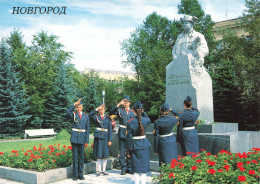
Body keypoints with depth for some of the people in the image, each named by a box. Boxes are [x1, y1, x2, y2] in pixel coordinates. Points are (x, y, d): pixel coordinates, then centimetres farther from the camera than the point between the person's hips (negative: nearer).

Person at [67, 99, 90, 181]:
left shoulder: (86, 116, 8)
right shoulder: (73, 114, 3)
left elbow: (87, 129, 7)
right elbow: (68, 112, -23)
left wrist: (87, 140, 2)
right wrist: (74, 104, -29)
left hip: (82, 138, 2)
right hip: (74, 138, -2)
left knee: (81, 157, 7)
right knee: (75, 157, 2)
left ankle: (81, 174, 17)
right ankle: (75, 175, 10)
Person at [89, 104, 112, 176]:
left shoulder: (108, 118, 8)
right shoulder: (96, 117, 7)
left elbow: (110, 129, 5)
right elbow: (90, 115, -15)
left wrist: (110, 140, -1)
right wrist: (97, 109, -13)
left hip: (105, 138, 1)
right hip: (98, 137, -1)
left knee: (105, 155, 4)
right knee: (99, 155, 0)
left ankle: (103, 170, 16)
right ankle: (98, 170, 9)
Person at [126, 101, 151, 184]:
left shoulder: (130, 122, -12)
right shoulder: (146, 120, -6)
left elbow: (129, 138, -9)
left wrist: (128, 151, -1)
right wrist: (143, 113, 23)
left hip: (134, 146, -1)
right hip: (144, 145, 2)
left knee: (136, 169, 8)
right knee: (144, 166, 9)